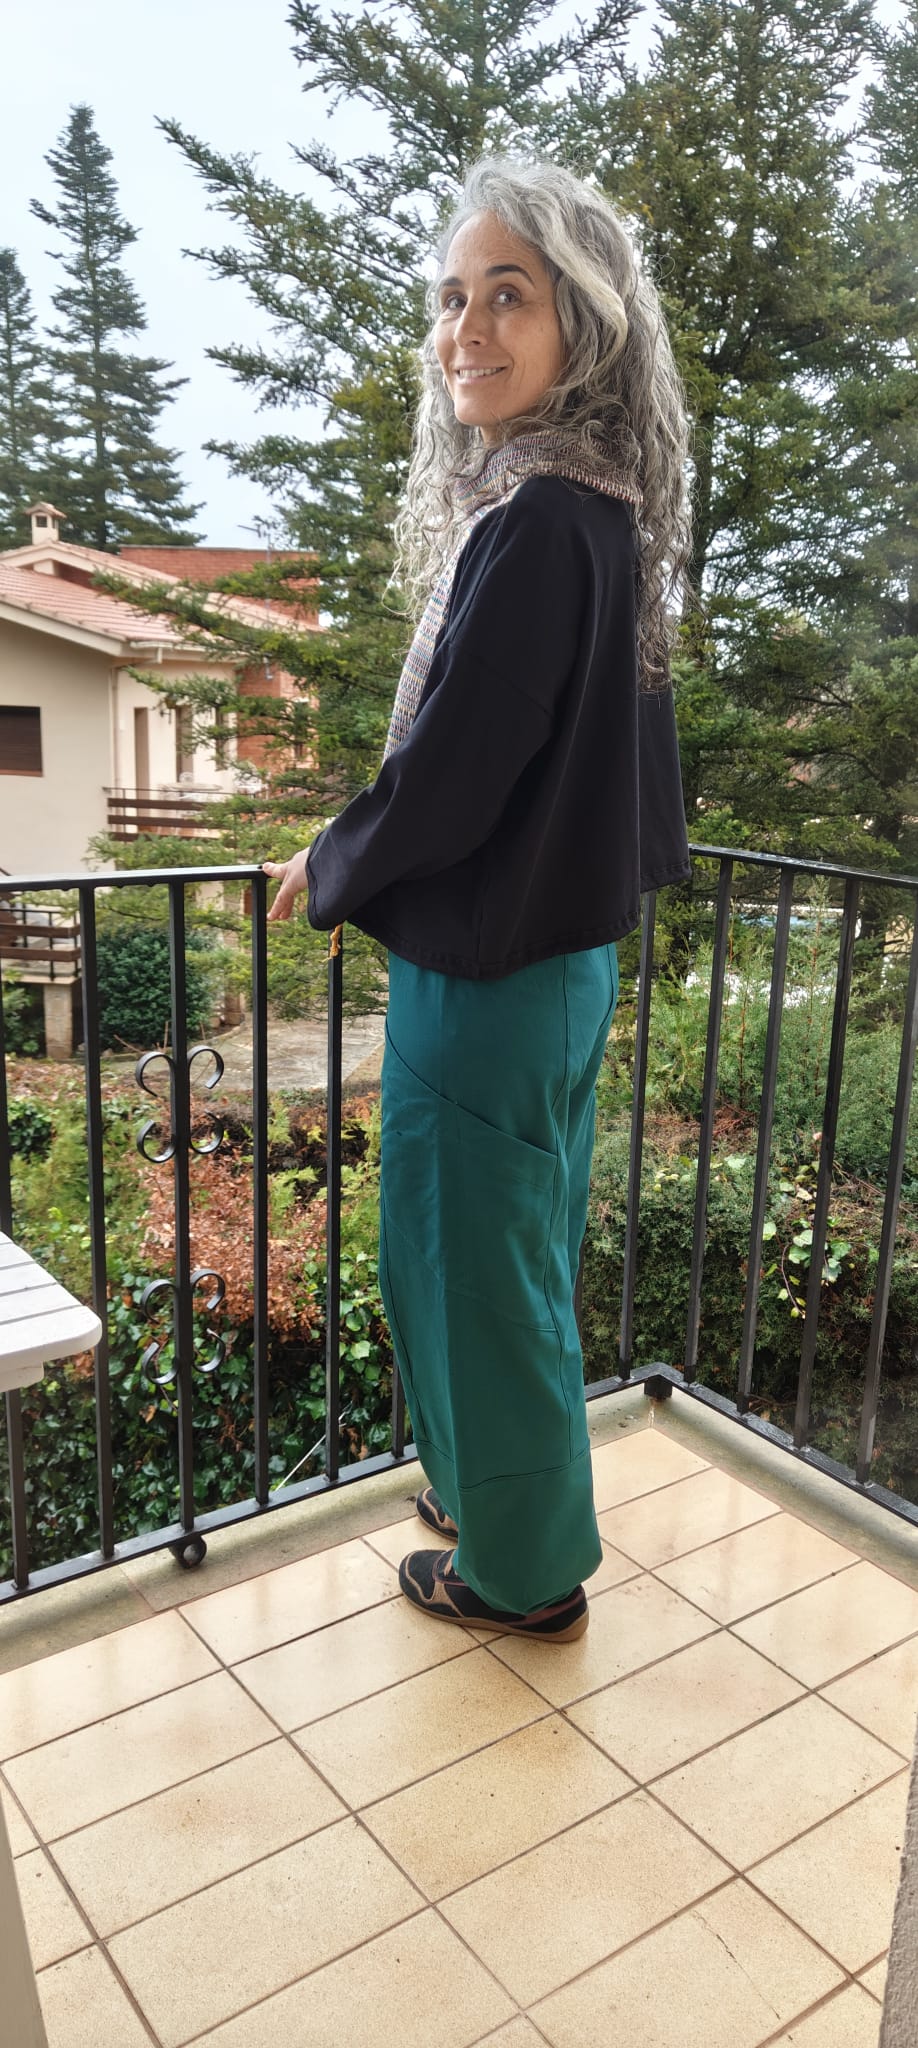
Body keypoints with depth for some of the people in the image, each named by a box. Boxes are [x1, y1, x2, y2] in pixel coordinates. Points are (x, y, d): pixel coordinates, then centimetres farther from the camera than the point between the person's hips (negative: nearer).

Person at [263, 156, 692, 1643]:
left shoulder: (531, 527, -21)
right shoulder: (604, 516, 7)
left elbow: (447, 777, -21)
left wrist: (327, 875, -2)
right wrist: (367, 866, 21)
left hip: (487, 969, -9)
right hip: (566, 951, 9)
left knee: (476, 1261, 7)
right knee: (524, 1245, 22)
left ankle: (522, 1570, 28)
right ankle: (507, 1485, 44)